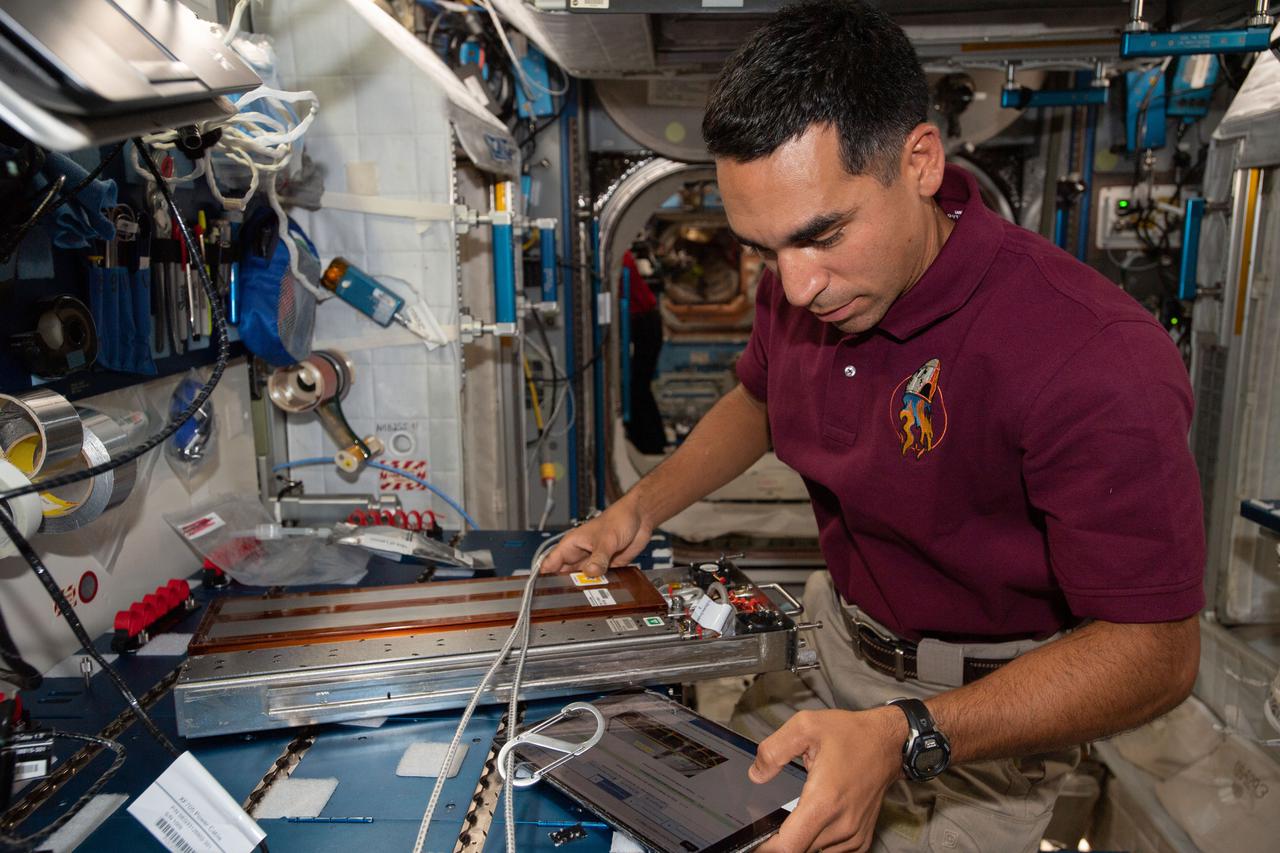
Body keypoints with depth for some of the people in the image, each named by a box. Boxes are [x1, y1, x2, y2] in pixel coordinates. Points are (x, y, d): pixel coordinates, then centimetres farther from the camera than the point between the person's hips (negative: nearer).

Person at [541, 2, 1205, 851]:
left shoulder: (1097, 359, -33)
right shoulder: (804, 282, -10)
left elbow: (1155, 652, -28)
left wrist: (905, 738, -40)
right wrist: (640, 509, -1)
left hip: (991, 708, -5)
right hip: (837, 648, 6)